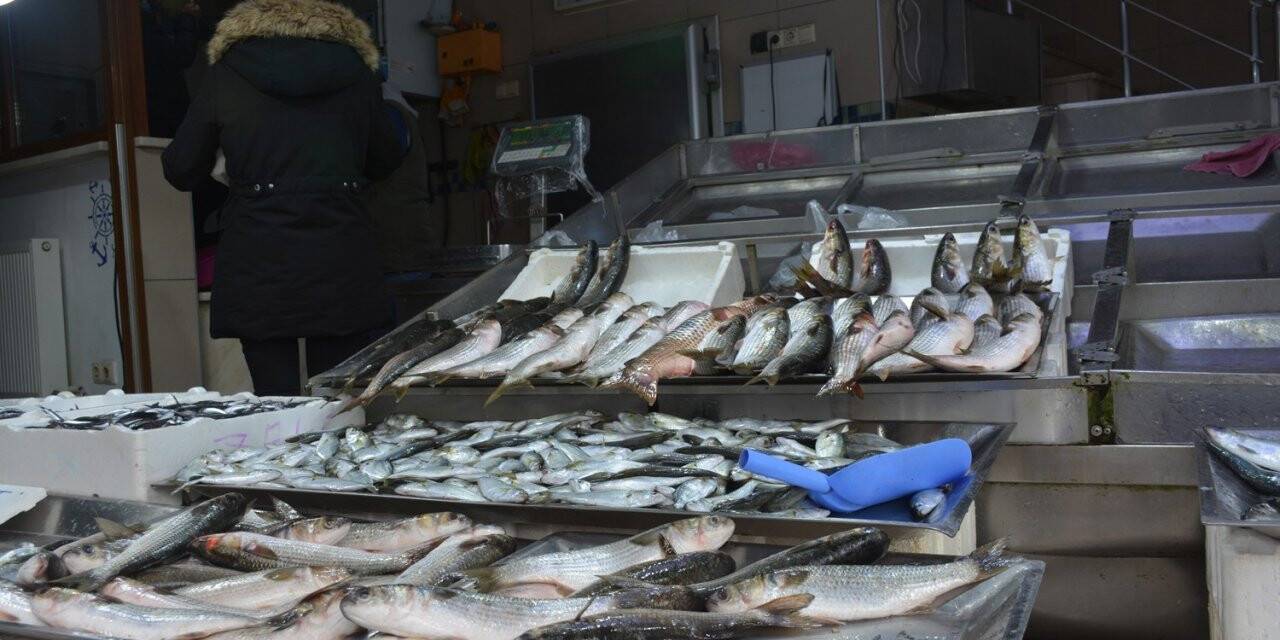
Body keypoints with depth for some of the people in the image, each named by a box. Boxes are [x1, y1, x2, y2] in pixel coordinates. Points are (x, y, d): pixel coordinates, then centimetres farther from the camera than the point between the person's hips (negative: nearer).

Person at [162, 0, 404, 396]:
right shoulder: (355, 69, 8)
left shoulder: (227, 72, 5)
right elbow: (383, 162, 19)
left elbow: (181, 170, 9)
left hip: (257, 267, 0)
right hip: (341, 260, 1)